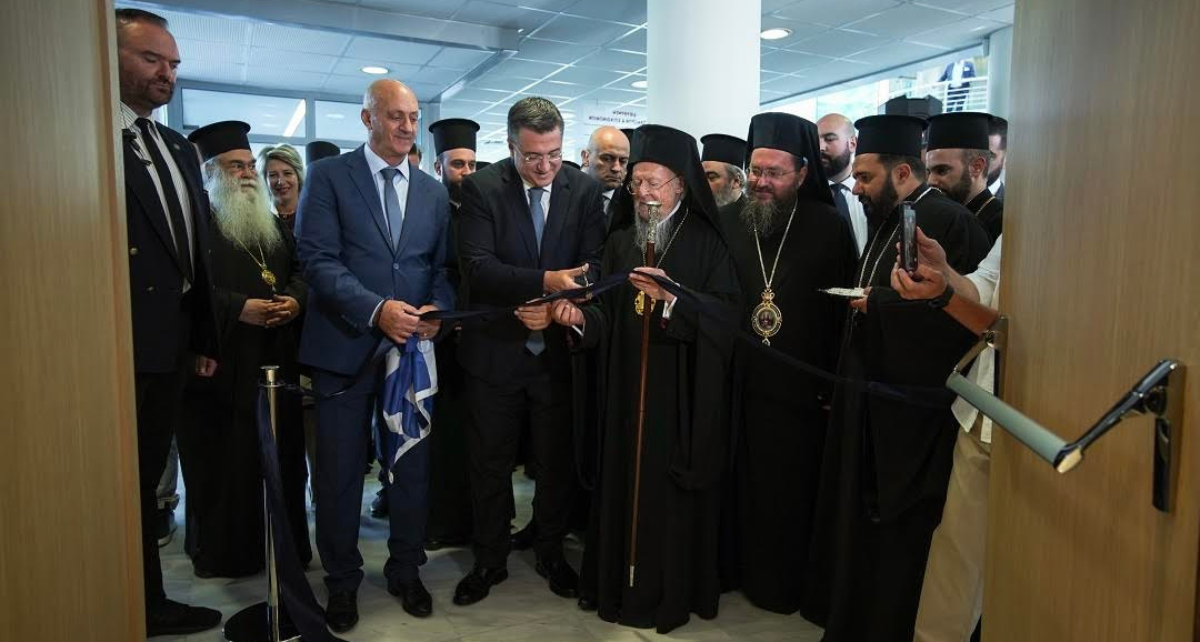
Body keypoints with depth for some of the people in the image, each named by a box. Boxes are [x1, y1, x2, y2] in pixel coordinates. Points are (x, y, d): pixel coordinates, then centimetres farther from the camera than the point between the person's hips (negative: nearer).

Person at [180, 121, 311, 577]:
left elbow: (300, 269, 16)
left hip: (276, 358, 6)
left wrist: (294, 299, -4)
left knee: (281, 455, 7)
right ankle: (222, 552, 13)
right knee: (223, 461, 0)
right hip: (221, 362, -5)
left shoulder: (274, 224, 20)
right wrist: (238, 308, -19)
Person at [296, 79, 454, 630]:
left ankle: (405, 571, 30)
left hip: (413, 347, 4)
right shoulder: (328, 176, -2)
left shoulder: (433, 191, 11)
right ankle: (342, 580, 26)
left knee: (412, 467, 12)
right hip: (346, 347, -3)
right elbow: (319, 259, -11)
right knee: (340, 474, 7)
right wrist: (376, 310, -21)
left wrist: (437, 310, -9)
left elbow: (442, 268, 11)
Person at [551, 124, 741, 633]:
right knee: (624, 486, 9)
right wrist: (582, 318, -15)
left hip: (682, 394, -3)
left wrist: (672, 297, -26)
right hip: (627, 390, 4)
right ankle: (621, 586, 24)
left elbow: (725, 311, -13)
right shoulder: (619, 242, 9)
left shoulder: (706, 243, -3)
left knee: (674, 491, 3)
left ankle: (673, 592, 18)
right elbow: (608, 318, 6)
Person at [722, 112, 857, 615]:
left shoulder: (829, 228, -4)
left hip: (801, 388, -3)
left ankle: (788, 583, 24)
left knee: (793, 492, 7)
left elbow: (846, 310, -5)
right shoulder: (730, 228, 5)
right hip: (741, 386, 3)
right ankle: (748, 573, 30)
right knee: (746, 487, 12)